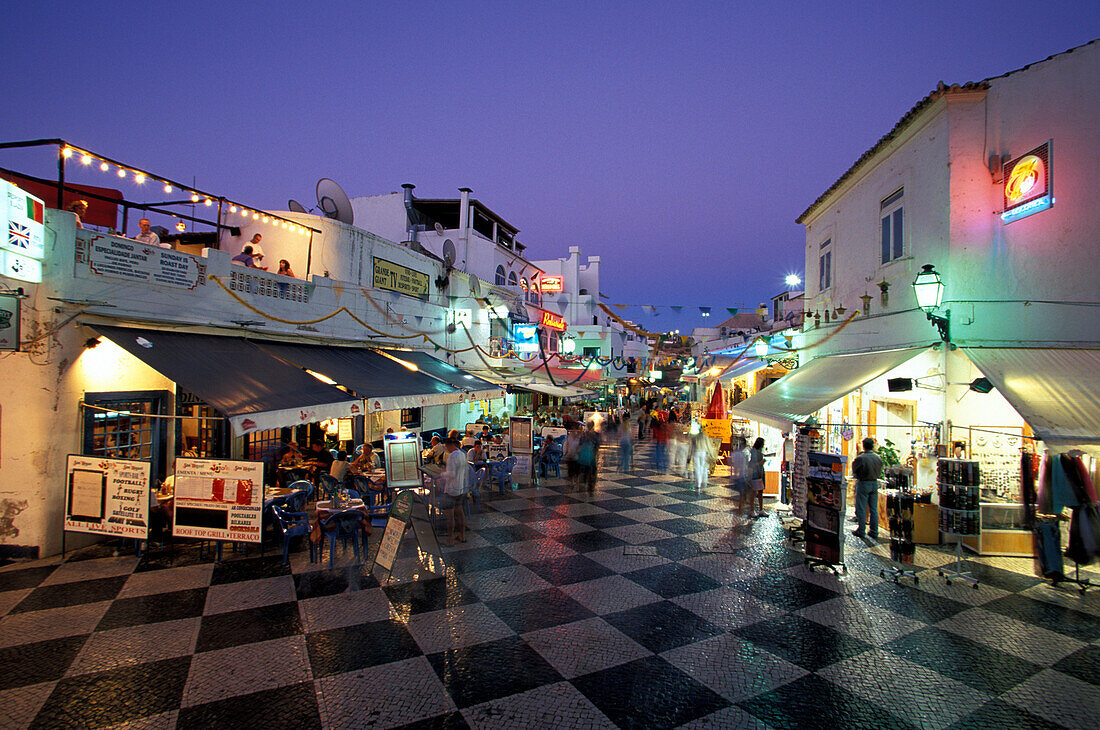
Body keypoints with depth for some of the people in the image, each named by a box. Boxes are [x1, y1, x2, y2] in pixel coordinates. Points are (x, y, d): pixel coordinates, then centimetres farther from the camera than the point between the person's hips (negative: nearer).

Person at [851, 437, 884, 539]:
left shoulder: (860, 458, -17)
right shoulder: (879, 458, -1)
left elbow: (854, 471, -5)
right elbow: (879, 472, 9)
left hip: (863, 484, -5)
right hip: (875, 484, 5)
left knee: (861, 509, 3)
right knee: (874, 509, 11)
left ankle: (861, 532, 8)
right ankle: (874, 532, 17)